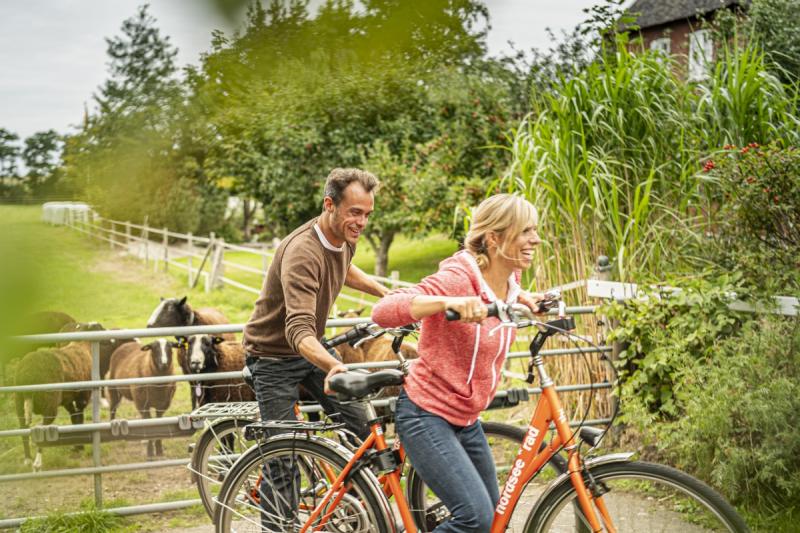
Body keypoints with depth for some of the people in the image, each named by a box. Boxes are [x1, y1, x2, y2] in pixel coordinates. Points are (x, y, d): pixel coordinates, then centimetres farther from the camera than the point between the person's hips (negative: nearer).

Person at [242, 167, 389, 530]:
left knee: (361, 429, -2)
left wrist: (386, 293, 12)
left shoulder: (345, 239, -5)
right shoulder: (302, 253, -32)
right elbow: (298, 329, -43)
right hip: (273, 355, -7)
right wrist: (333, 366, -60)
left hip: (312, 349, 7)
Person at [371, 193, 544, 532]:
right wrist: (448, 302, -49)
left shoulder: (508, 280, 1)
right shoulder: (457, 276, -24)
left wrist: (522, 298, 9)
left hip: (465, 418, 9)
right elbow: (383, 311, -37)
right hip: (426, 414, -9)